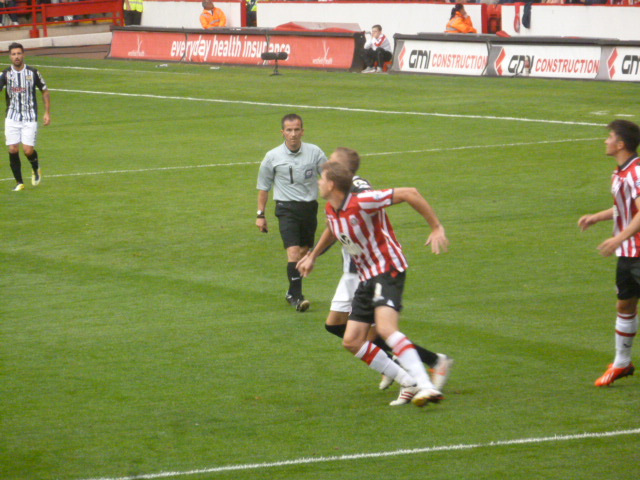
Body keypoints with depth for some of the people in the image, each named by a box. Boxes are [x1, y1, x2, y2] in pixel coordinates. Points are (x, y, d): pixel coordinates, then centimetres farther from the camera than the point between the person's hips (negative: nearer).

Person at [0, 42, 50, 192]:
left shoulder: (33, 73, -2)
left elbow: (45, 92, 8)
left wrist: (47, 113, 3)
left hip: (30, 118, -1)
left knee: (28, 150, -9)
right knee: (13, 149, -6)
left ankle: (36, 169, 25)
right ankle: (19, 182, 8)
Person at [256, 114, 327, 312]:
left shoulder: (314, 152, 0)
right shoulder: (272, 157, 0)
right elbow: (263, 186, 10)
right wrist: (261, 215, 9)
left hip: (309, 207, 2)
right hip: (286, 208, -2)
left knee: (304, 252, 7)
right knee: (293, 251, -16)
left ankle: (293, 292, 23)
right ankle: (296, 296, -15)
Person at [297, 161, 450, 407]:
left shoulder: (362, 203, -20)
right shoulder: (331, 211, 7)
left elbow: (409, 194, -20)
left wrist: (436, 228, -19)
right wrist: (312, 256, 43)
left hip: (388, 270, -9)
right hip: (366, 278, 9)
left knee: (386, 328, -31)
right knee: (352, 341, 2)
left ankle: (426, 386, -39)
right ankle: (409, 382, 5)